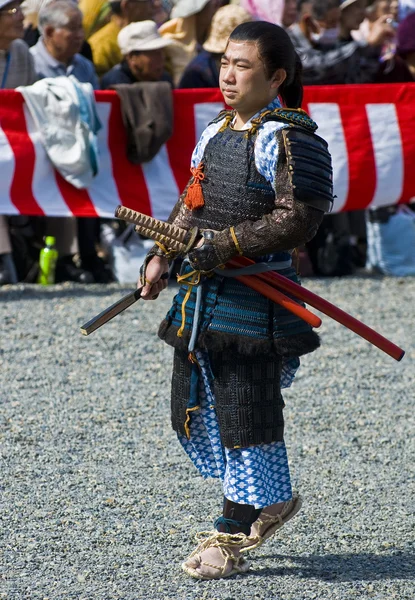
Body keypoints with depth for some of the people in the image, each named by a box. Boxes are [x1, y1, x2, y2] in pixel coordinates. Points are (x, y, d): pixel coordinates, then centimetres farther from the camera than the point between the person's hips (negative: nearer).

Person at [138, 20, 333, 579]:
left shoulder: (289, 139, -12)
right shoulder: (215, 133, 14)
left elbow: (297, 220, -18)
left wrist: (222, 245, -20)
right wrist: (162, 258, 11)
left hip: (255, 298, -9)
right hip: (202, 295, 9)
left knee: (245, 418, -2)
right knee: (195, 412, 14)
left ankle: (233, 538, 7)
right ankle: (271, 499, 30)